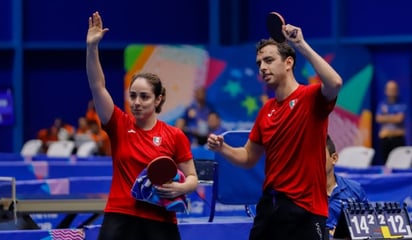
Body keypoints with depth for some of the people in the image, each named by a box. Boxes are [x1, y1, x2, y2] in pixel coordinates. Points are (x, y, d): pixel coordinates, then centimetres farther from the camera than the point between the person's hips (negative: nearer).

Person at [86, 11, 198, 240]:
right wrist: (92, 47, -17)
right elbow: (97, 86, -6)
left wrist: (179, 188, -18)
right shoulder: (119, 126, 3)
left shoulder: (174, 136, 1)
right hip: (120, 221, 0)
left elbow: (192, 178, 5)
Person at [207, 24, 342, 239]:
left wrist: (302, 45, -29)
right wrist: (222, 148, 1)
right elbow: (249, 158, 21)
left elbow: (335, 83, -32)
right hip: (269, 206, 7)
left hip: (304, 210, -7)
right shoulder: (266, 111, 12)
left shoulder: (311, 98, -8)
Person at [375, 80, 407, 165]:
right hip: (384, 138, 3)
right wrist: (393, 117, -5)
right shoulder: (382, 104, 11)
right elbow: (378, 119, -1)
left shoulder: (402, 105, 2)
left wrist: (385, 117, -3)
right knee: (386, 162, 1)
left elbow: (399, 118, -11)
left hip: (398, 137, -3)